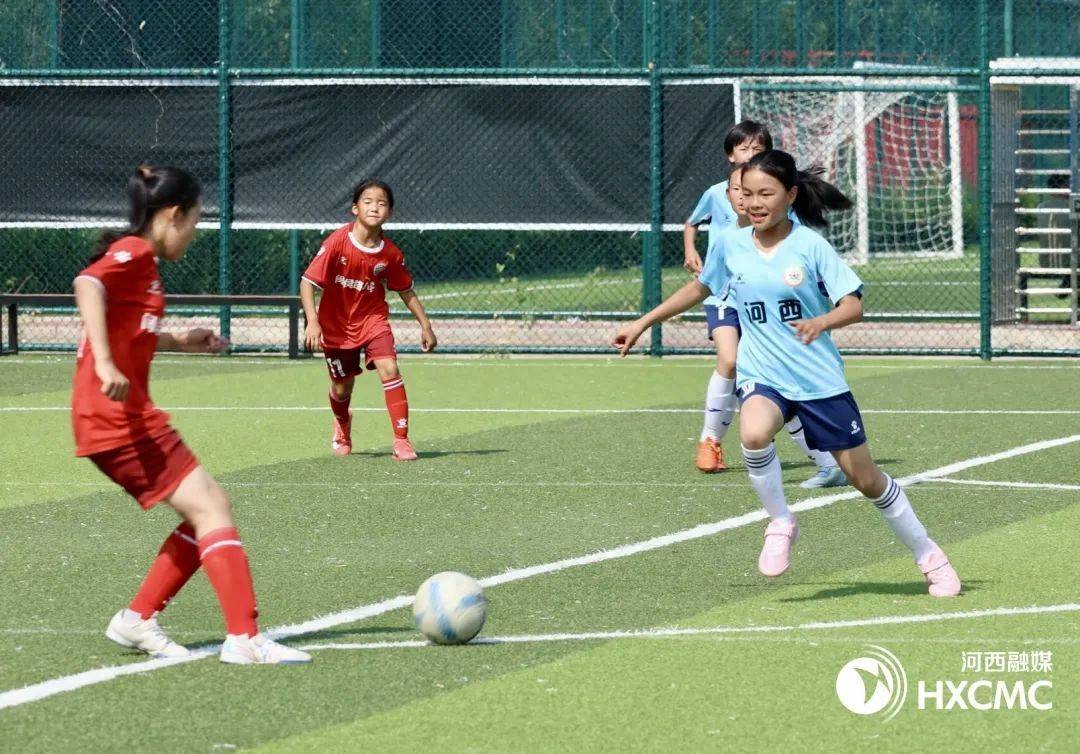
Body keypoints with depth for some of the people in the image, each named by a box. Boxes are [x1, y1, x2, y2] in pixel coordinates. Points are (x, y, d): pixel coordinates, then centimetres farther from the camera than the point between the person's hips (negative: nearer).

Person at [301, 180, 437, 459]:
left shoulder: (390, 253, -10)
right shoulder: (337, 242, -20)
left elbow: (406, 291, 6)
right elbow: (308, 282, -18)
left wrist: (425, 325, 6)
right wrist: (312, 321, -29)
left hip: (373, 318, 1)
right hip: (336, 324, -1)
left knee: (389, 370, -21)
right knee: (341, 389, 10)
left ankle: (402, 441, -17)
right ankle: (342, 424, 47)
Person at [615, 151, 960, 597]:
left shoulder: (810, 246, -8)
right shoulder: (732, 247, 3)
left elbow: (854, 306, -12)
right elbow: (700, 288, 22)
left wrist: (822, 322, -34)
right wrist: (644, 323, 22)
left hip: (820, 379, -1)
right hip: (761, 377, 2)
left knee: (865, 478, 5)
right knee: (754, 432, -35)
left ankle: (928, 556, 25)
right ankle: (780, 524, -12)